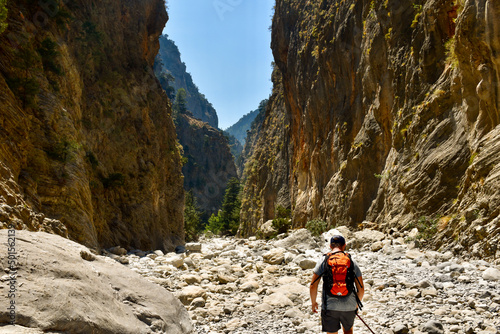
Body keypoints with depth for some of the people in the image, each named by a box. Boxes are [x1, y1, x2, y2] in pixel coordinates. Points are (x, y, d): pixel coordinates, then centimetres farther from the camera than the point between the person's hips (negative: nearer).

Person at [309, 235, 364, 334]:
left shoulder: (323, 262, -2)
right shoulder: (352, 263, 3)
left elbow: (313, 287, -4)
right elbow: (361, 290, 5)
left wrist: (313, 303, 13)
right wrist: (357, 304, 22)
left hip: (329, 307, -2)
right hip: (349, 306, 2)